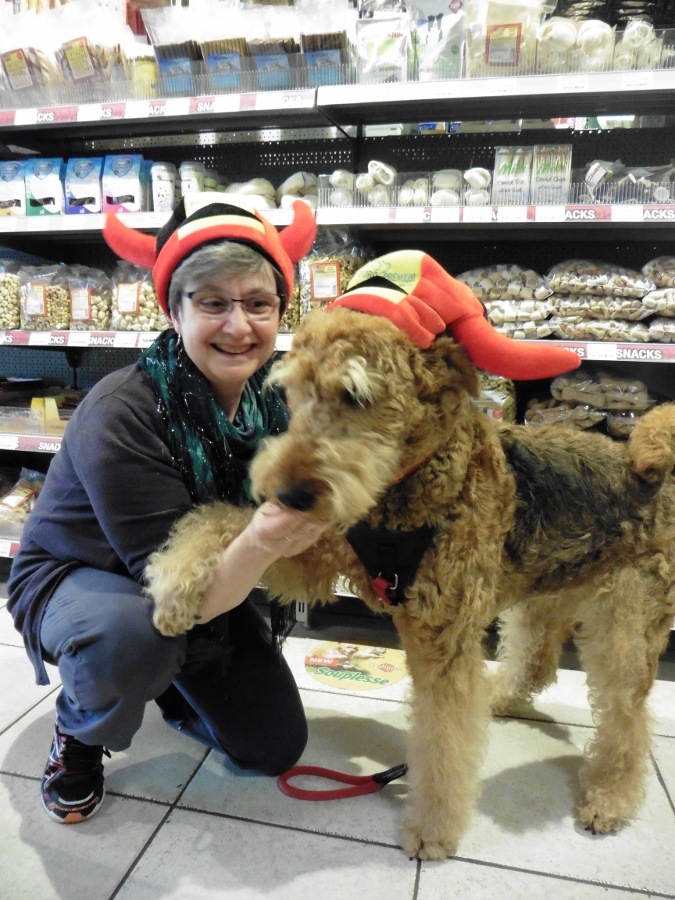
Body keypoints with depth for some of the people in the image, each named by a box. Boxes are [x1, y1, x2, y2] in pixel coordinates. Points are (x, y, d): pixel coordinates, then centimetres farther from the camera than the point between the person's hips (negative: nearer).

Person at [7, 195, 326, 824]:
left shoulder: (277, 392, -17)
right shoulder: (118, 419, -33)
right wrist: (259, 546, -52)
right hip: (75, 578, -4)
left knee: (277, 746, 6)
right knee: (133, 632, -40)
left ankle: (157, 679, 30)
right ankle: (78, 733, -2)